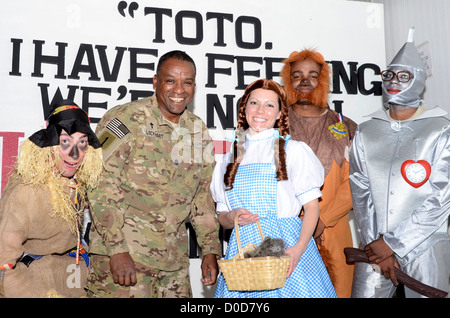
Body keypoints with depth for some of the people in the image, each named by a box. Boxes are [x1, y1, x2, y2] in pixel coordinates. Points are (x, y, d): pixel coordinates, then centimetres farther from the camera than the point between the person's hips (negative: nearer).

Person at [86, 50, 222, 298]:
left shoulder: (199, 131, 9)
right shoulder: (125, 120, -9)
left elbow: (203, 194, 14)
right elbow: (100, 189, -12)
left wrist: (210, 250, 9)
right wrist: (117, 249, -17)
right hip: (123, 255, -5)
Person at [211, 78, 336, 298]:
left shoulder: (294, 151, 3)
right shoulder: (229, 161, 12)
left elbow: (312, 207, -1)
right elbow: (222, 218, 14)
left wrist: (299, 248, -15)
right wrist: (232, 217, -8)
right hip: (243, 250, 3)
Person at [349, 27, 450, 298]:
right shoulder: (366, 132, 7)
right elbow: (360, 192, 2)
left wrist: (393, 243, -12)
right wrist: (375, 246, -7)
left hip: (425, 248, -2)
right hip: (374, 245, 2)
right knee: (364, 293, 3)